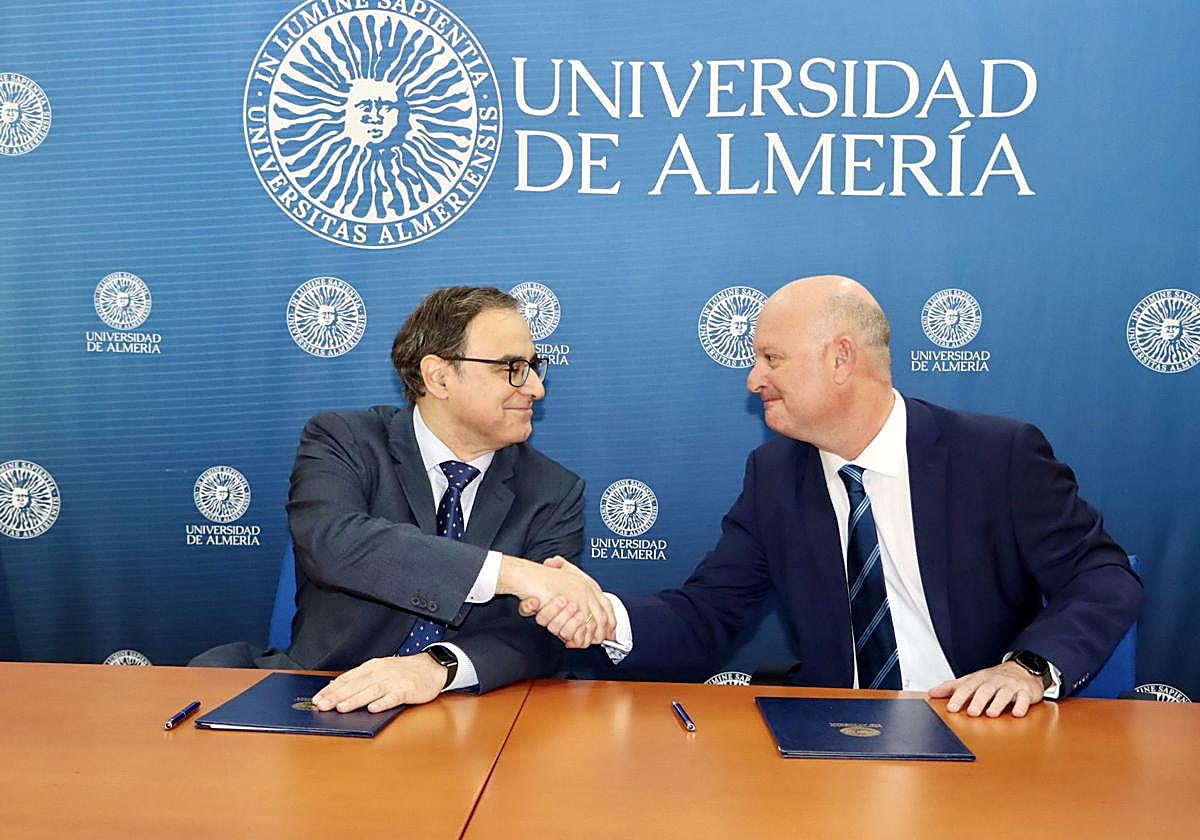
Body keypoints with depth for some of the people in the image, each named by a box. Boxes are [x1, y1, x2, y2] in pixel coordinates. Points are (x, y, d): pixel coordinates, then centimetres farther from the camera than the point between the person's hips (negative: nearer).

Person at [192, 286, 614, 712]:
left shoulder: (554, 494, 2)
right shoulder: (342, 440, -3)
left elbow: (540, 634, -10)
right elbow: (331, 543, -24)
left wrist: (437, 667, -31)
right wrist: (509, 572, -31)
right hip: (324, 697, -1)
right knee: (214, 671, -27)